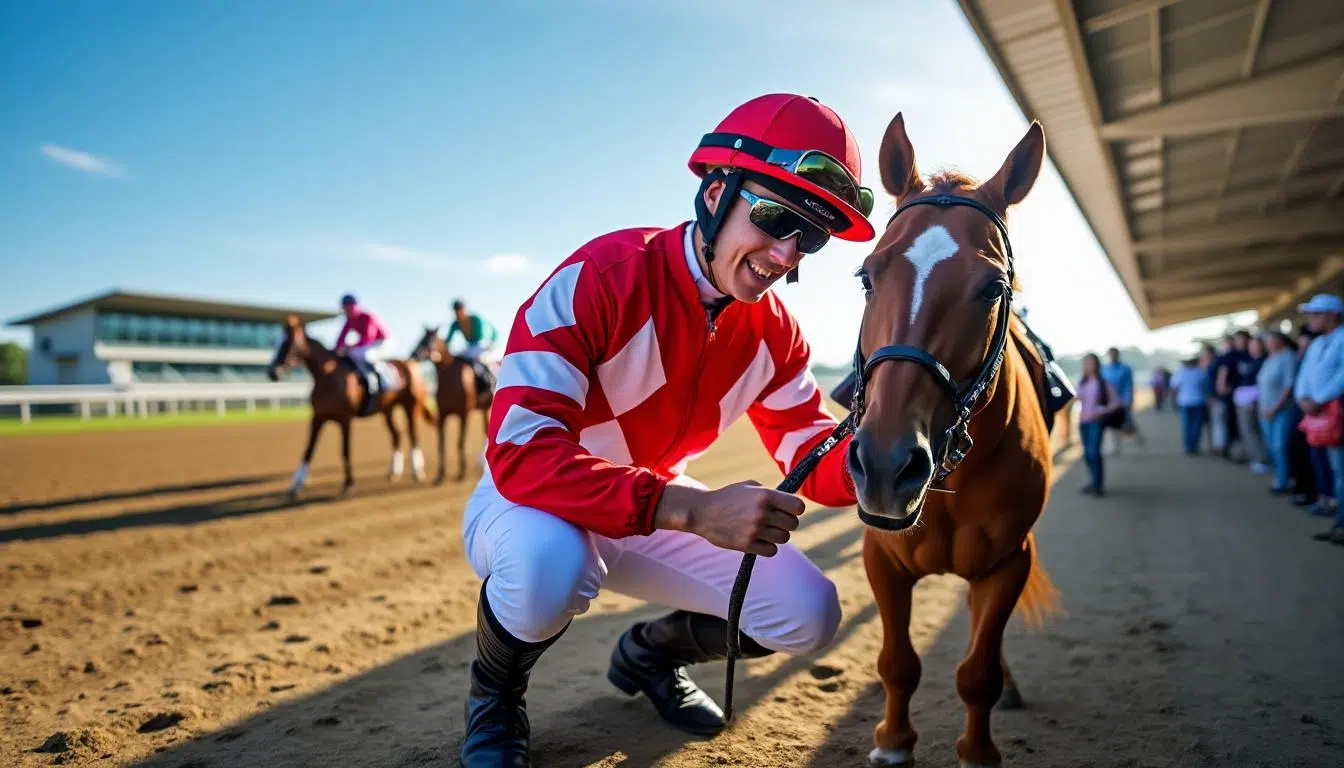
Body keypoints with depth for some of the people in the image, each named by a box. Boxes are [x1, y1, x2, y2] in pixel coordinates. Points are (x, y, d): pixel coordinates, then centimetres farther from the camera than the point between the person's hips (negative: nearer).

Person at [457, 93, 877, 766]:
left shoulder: (773, 329, -8)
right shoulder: (600, 277, -29)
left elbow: (812, 456, -4)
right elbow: (520, 452, -36)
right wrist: (689, 509, -46)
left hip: (658, 509, 6)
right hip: (534, 501, -5)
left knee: (807, 614, -6)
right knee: (547, 564, -40)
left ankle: (649, 654, 24)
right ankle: (494, 697, -2)